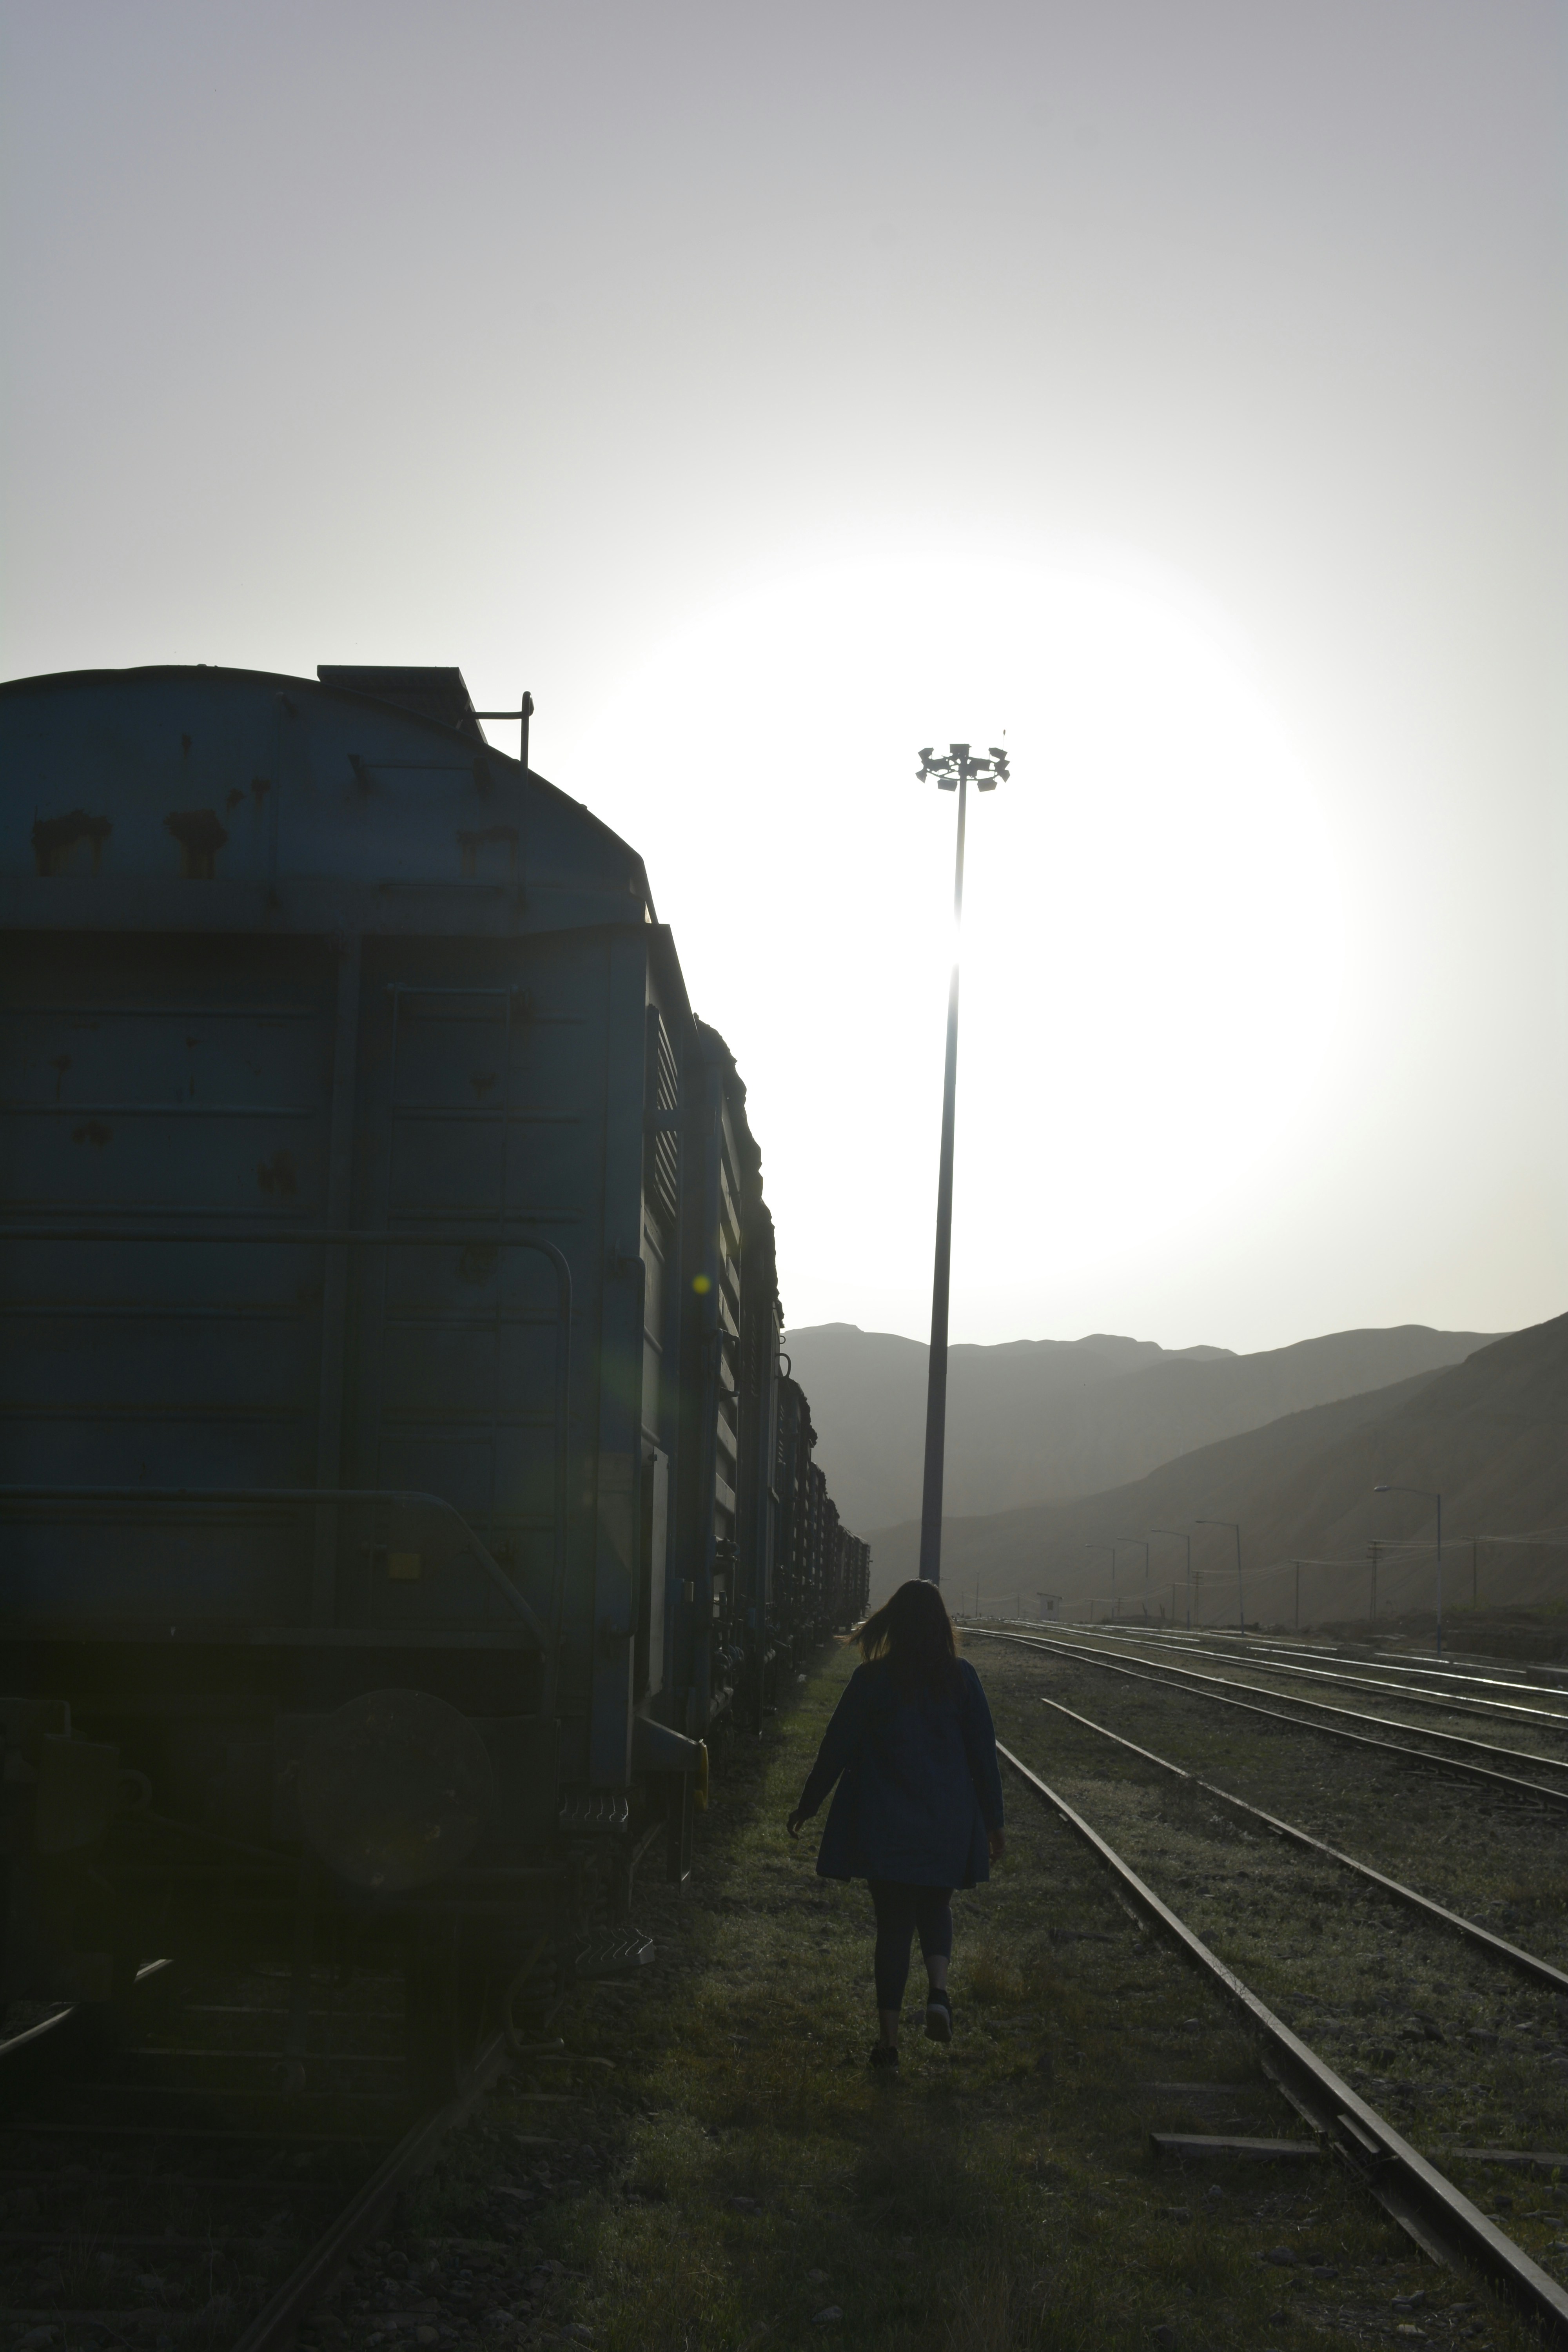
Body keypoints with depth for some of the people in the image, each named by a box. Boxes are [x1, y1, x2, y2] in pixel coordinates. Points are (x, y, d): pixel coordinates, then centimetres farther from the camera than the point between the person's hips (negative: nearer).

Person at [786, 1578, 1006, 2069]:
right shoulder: (961, 1678, -3)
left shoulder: (871, 1679, -7)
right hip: (949, 1822, 1)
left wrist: (806, 1807, 10)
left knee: (893, 1924, 7)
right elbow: (984, 1751, 0)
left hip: (885, 1826, -1)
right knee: (936, 1906, 21)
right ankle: (938, 1989, -6)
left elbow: (837, 1749, -3)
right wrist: (993, 1821, 9)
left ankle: (889, 2038, 7)